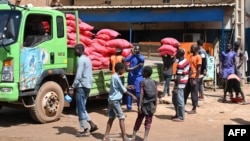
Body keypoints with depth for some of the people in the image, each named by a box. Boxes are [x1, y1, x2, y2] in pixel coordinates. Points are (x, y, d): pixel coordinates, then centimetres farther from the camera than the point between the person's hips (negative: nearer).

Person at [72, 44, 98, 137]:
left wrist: (73, 87, -15)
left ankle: (86, 130, 2)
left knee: (81, 109, -2)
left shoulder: (81, 60, -13)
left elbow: (78, 76, -20)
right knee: (82, 108, 17)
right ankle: (92, 125, 14)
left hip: (82, 86, -10)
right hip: (87, 86, 10)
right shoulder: (87, 59, 16)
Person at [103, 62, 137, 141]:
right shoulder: (116, 78, -17)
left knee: (111, 118, 12)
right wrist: (132, 95, -4)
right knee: (121, 118, -4)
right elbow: (123, 90, -12)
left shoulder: (114, 76, 11)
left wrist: (127, 87, 21)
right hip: (115, 100, -10)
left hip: (112, 99, 10)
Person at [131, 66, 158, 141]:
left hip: (144, 104, -2)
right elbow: (156, 95, 0)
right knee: (148, 122, 8)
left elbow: (141, 95, -14)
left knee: (139, 120, 12)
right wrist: (155, 105, 6)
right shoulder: (154, 82, 1)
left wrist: (139, 105, -13)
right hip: (151, 105, 2)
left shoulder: (142, 82, -10)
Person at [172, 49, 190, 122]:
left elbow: (178, 77, -21)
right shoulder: (186, 61, 7)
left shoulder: (180, 64, -21)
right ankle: (178, 114, 28)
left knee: (179, 101, -1)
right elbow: (188, 71, 15)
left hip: (180, 84, -10)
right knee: (174, 99, 19)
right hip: (184, 82, 10)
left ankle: (181, 117, 8)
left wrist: (176, 87, -17)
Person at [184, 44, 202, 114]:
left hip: (194, 78, -8)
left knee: (194, 94, 0)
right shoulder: (191, 56, 14)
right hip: (189, 77, 8)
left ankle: (194, 109, 9)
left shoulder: (198, 57, -11)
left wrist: (196, 79, -17)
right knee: (185, 92, 12)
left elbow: (199, 69, -14)